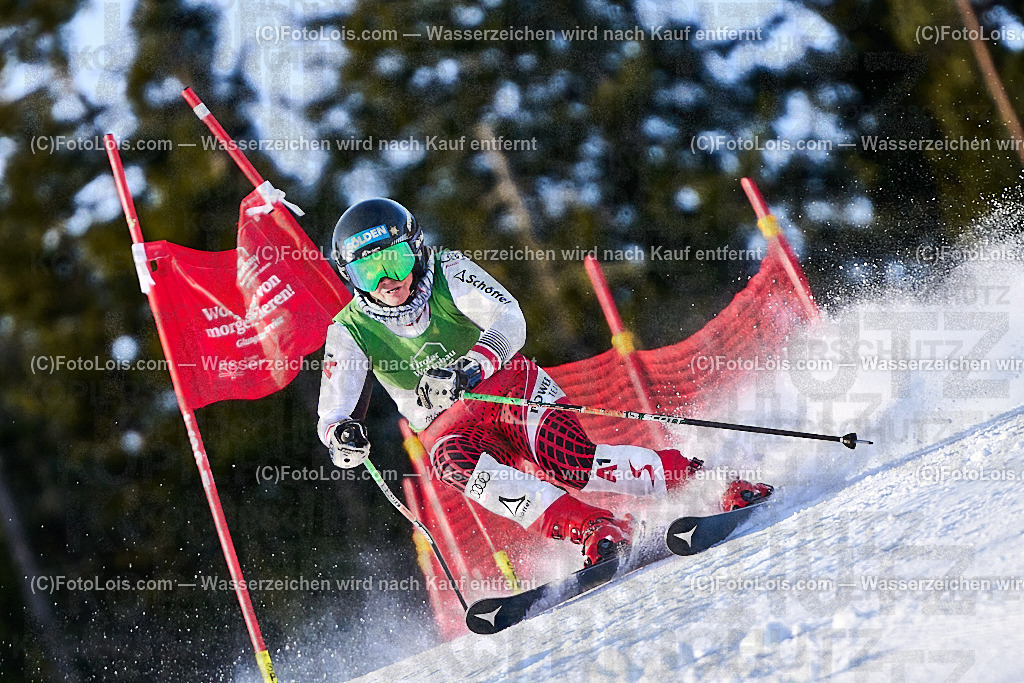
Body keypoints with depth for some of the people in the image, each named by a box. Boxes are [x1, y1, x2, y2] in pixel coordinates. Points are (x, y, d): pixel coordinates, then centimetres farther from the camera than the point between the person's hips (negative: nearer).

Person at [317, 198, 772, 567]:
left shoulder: (447, 273, -12)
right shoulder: (350, 333, -8)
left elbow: (510, 324, -23)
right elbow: (331, 413, -14)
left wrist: (468, 370, -42)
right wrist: (341, 435, -39)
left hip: (506, 383, -2)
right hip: (447, 423, 2)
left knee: (566, 461, -30)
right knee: (452, 461, -34)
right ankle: (597, 531, -40)